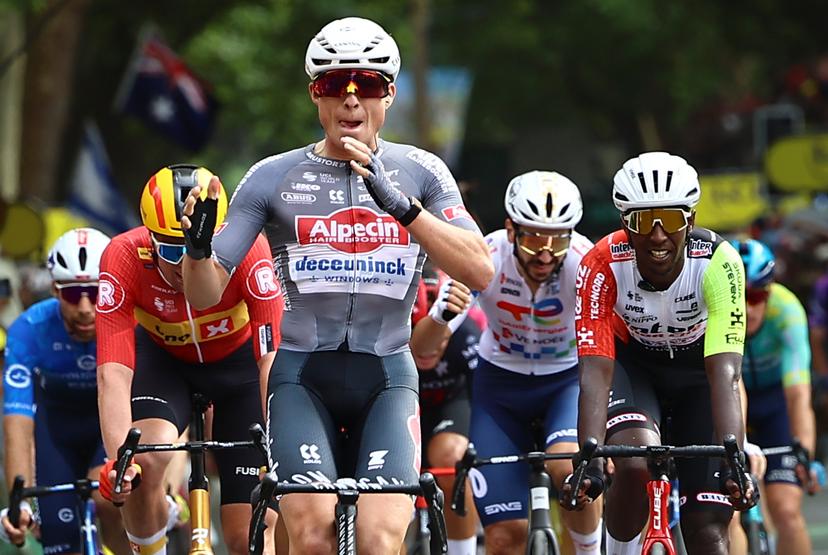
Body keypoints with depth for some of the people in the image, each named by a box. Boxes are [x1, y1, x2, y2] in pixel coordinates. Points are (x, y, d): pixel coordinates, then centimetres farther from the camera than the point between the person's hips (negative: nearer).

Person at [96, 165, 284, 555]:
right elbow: (113, 374, -36)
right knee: (143, 463, -31)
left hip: (238, 361, 0)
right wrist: (117, 461, -49)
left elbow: (272, 361, -37)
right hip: (165, 359, 0)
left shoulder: (247, 252, -34)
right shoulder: (125, 258, -31)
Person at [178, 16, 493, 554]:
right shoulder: (273, 178, 2)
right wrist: (198, 247, -21)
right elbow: (208, 296, 2)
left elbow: (480, 270, -13)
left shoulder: (420, 173, 2)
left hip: (387, 377, 0)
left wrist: (399, 204, -25)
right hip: (303, 375, 0)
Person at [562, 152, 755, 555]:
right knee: (636, 463, -33)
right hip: (632, 365, 0)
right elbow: (595, 371, -34)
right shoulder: (602, 265, -30)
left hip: (698, 370, 0)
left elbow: (724, 373, -38)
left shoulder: (718, 262, -32)